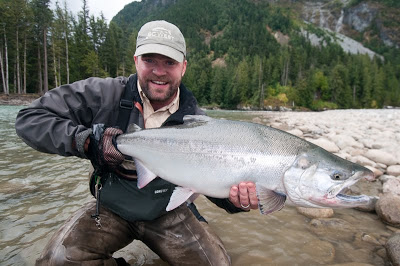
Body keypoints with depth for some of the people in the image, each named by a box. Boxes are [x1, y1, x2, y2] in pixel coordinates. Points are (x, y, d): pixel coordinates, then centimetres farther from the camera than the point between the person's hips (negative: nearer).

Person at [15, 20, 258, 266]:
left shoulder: (197, 122, -13)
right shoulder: (105, 94, -15)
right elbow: (30, 119, -13)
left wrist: (234, 199, -33)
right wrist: (89, 140, -30)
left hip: (168, 212, 1)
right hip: (110, 208, 0)